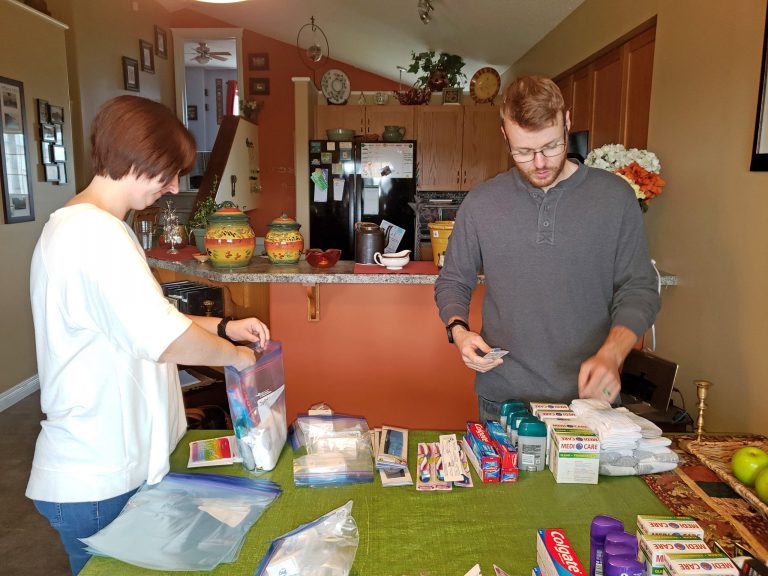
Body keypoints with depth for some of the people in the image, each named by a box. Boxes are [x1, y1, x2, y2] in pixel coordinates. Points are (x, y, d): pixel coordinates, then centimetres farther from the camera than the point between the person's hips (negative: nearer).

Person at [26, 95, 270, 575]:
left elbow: (142, 320, 14)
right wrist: (236, 355, -11)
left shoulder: (81, 224, 10)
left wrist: (222, 327, 5)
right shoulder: (95, 233, -24)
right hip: (97, 483, -9)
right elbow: (166, 341, -29)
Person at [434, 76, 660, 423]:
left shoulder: (615, 197, -3)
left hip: (588, 395, 0)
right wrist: (458, 330, -11)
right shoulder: (481, 203, 0)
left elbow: (639, 289, -1)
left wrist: (611, 354, -18)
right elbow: (453, 281, 9)